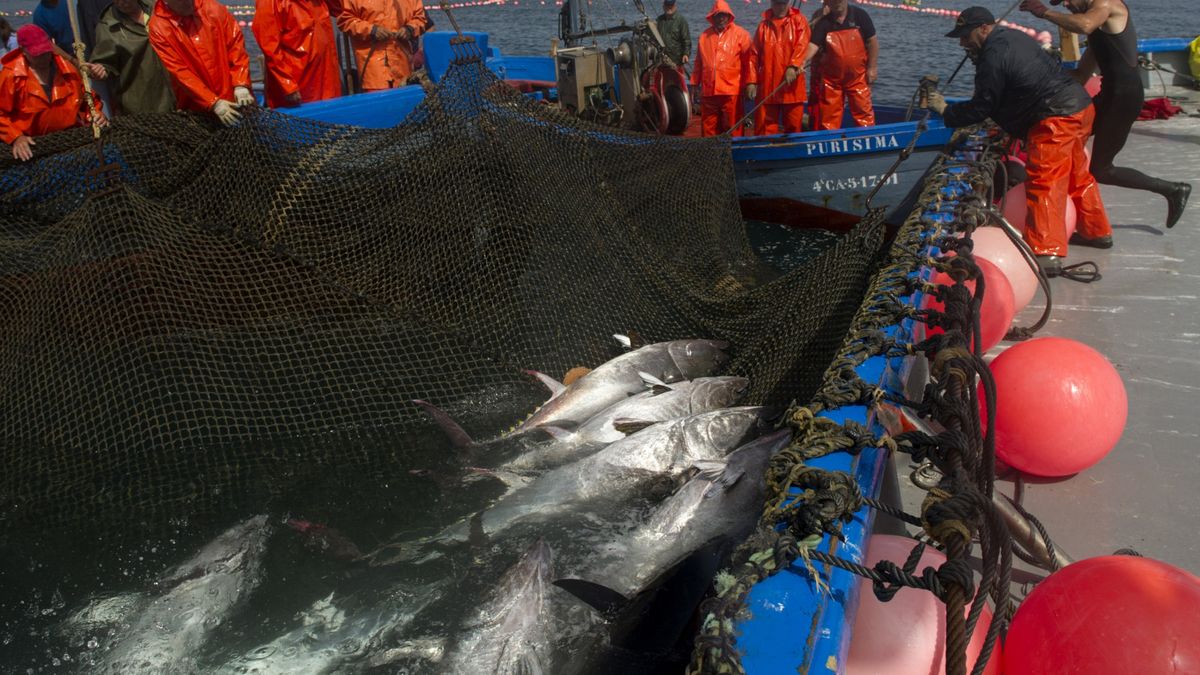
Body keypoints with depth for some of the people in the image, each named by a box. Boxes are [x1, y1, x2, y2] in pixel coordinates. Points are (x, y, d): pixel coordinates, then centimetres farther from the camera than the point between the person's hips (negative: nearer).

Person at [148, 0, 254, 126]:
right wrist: (214, 103, -21)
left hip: (232, 98, 2)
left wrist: (240, 84, -13)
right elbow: (179, 72, -13)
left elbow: (236, 43, -1)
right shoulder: (159, 27, -8)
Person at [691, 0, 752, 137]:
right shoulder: (705, 36, 13)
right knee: (708, 129, 9)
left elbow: (747, 62, 0)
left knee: (732, 130, 0)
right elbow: (699, 63, 17)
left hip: (731, 92, -4)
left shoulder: (740, 34, 1)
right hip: (708, 92, 4)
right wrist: (694, 84, 15)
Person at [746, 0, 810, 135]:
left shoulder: (799, 21, 7)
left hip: (792, 85, -1)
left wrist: (793, 67, -24)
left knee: (793, 126, 4)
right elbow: (754, 55, 9)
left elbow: (802, 45, -8)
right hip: (767, 85, 1)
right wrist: (751, 81, 0)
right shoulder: (763, 24, 12)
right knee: (765, 127, -1)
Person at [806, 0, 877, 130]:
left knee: (863, 110, 1)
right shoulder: (823, 23, -6)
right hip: (831, 79, 0)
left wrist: (872, 67, -4)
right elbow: (813, 45, -17)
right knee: (829, 115, 5)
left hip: (858, 76, 0)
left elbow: (872, 41, -1)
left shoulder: (860, 16, -5)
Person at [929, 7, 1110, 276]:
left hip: (1057, 118, -11)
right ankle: (1097, 231, 39)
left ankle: (1047, 255, -17)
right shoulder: (1013, 37, 16)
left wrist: (945, 111, -1)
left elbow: (981, 108, -11)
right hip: (1081, 105, 11)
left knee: (1043, 185, -12)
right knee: (1077, 175, 24)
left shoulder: (993, 56, -16)